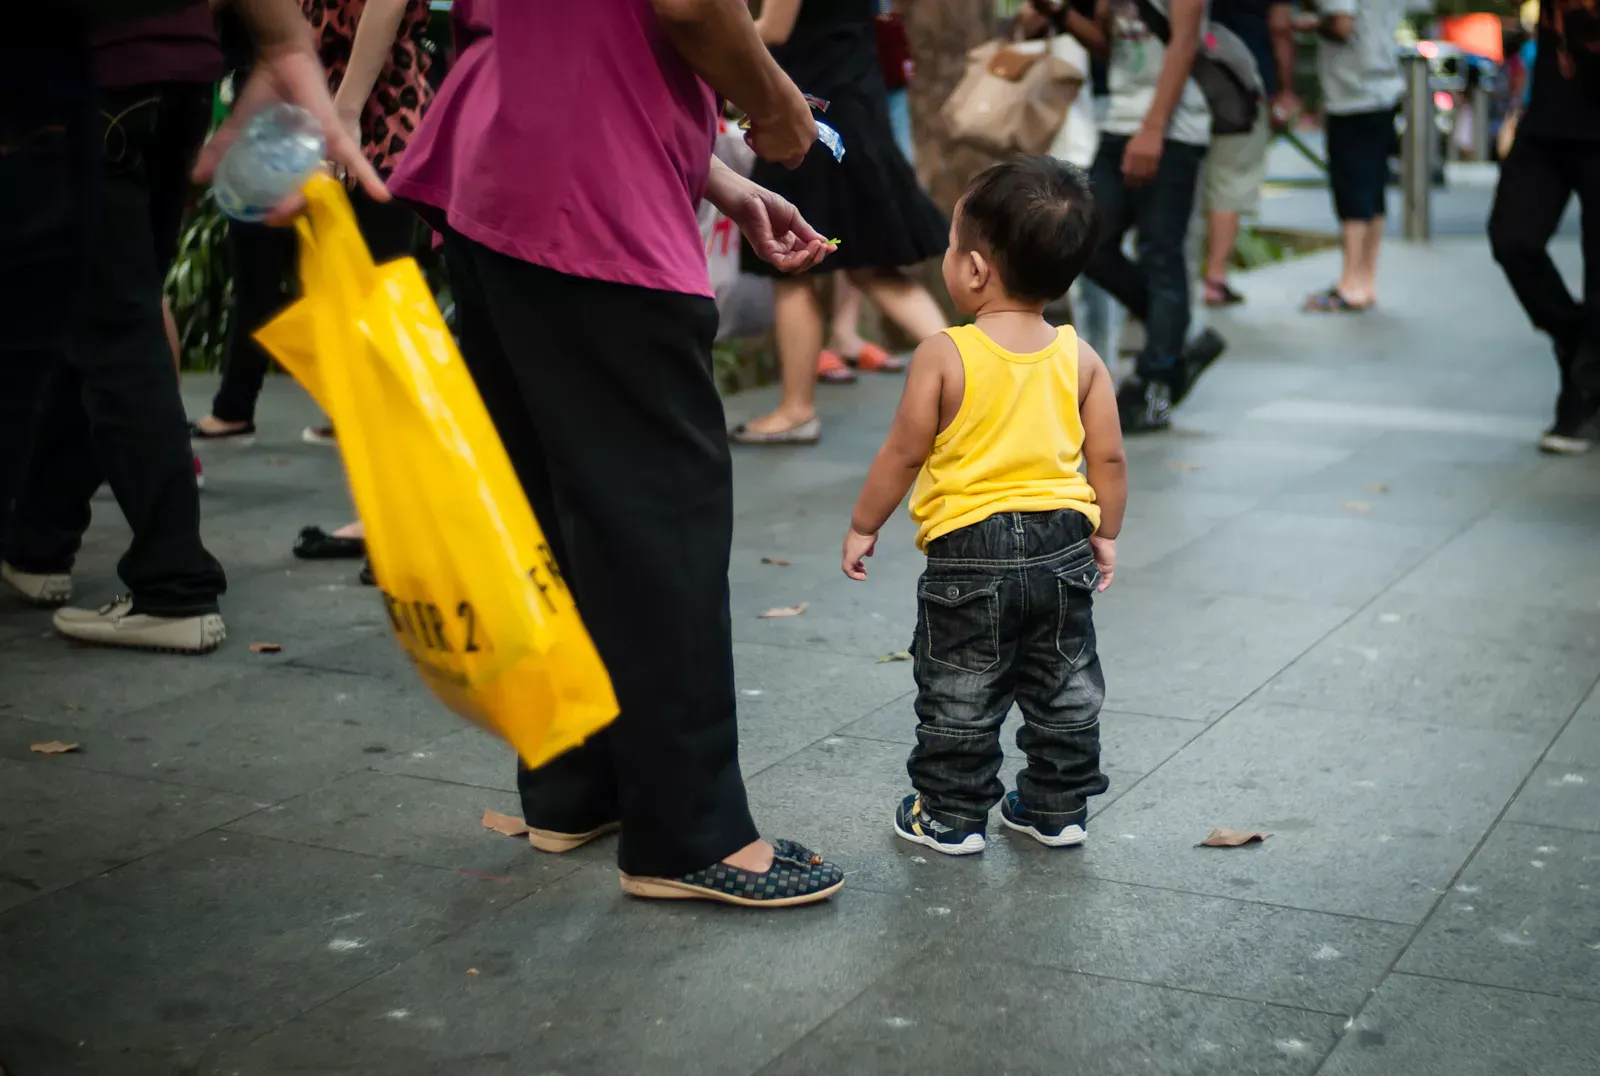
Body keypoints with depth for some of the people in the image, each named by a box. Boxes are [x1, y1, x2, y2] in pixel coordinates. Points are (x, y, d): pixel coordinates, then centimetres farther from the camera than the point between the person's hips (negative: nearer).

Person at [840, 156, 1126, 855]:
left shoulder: (943, 356, -13)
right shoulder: (1081, 359, -2)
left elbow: (904, 452, -9)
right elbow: (1108, 459, 1)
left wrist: (862, 527, 3)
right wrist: (1105, 535, 15)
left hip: (968, 549, -4)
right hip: (1062, 543, 4)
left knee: (958, 697, 10)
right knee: (1065, 690, 18)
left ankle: (952, 814, 18)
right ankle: (1058, 808, 27)